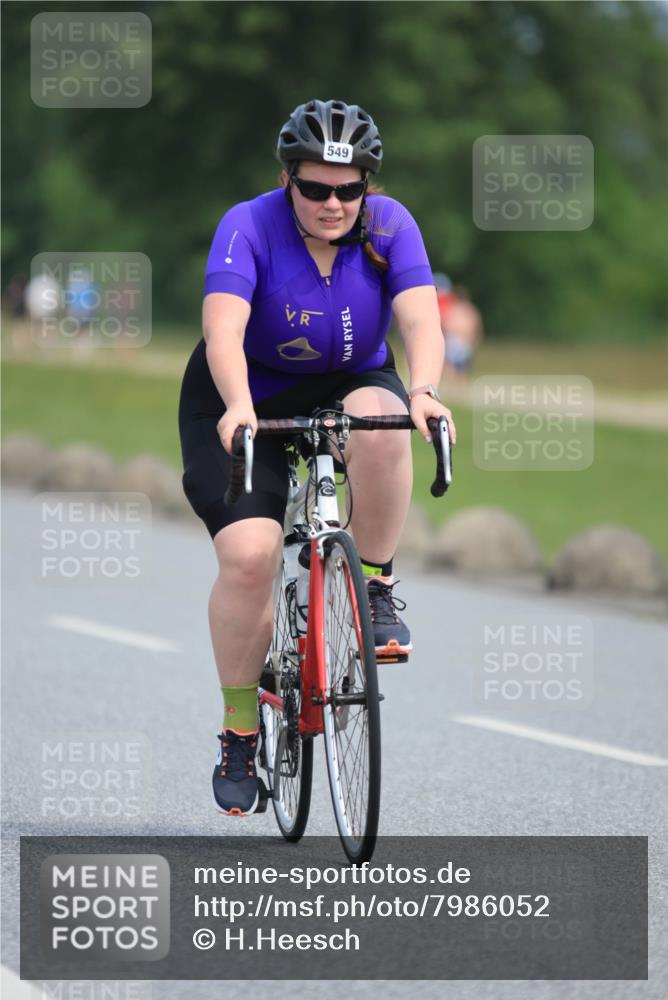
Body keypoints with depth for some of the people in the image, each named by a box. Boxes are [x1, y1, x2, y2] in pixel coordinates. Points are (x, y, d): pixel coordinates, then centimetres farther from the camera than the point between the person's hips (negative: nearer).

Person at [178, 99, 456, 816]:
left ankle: (376, 588, -14)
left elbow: (420, 319, -26)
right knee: (248, 556, -20)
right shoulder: (249, 227, -20)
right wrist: (238, 406, -53)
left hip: (350, 389, 2)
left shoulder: (388, 225, -13)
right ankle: (239, 730, -3)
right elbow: (223, 327, -34)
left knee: (379, 427, -35)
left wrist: (424, 390, -47)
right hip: (249, 403, -2)